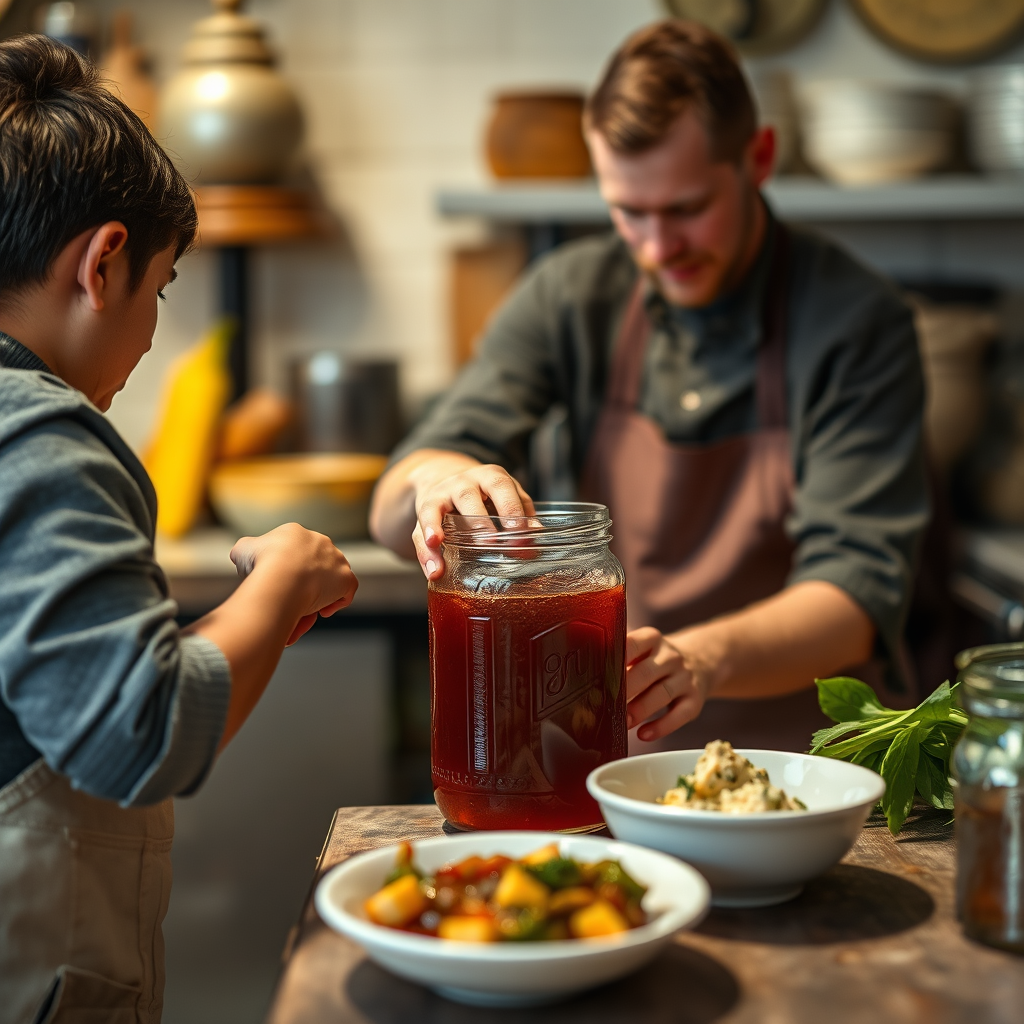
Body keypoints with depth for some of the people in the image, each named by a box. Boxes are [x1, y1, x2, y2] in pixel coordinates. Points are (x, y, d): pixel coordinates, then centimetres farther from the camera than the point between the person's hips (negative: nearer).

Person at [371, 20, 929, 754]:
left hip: (802, 757, -2)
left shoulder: (856, 321, -9)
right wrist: (436, 480, -29)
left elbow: (859, 590, -16)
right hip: (611, 745, 3)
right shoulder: (572, 295, 2)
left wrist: (706, 657, -36)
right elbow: (394, 514, -4)